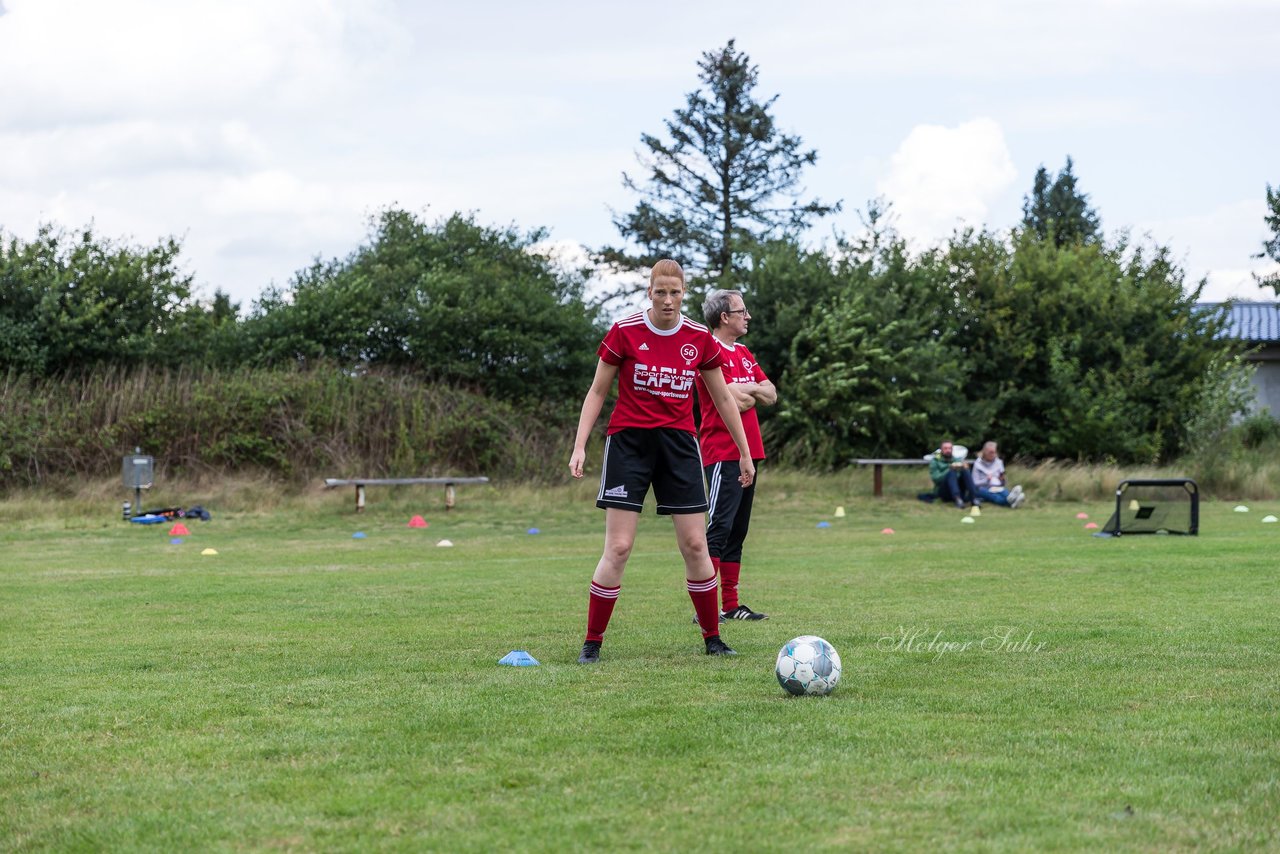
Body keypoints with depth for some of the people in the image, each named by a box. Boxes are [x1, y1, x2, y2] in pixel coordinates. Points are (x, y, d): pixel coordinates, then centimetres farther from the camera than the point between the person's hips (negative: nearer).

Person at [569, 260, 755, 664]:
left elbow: (722, 399, 13)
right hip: (629, 442, -3)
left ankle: (712, 638, 14)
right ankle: (592, 642, 1)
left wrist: (745, 453, 15)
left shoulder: (700, 339, 2)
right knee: (618, 547, -8)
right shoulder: (625, 332, -6)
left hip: (679, 444, 3)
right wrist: (580, 445, -6)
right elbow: (597, 391, 2)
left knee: (695, 544, 1)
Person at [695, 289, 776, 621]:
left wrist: (748, 389, -6)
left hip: (748, 453, 9)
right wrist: (755, 392, 1)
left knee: (737, 530, 10)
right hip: (723, 454, -9)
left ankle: (730, 605, 14)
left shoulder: (744, 354, 18)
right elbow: (735, 401, -19)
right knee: (719, 527, -14)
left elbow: (771, 396, 13)